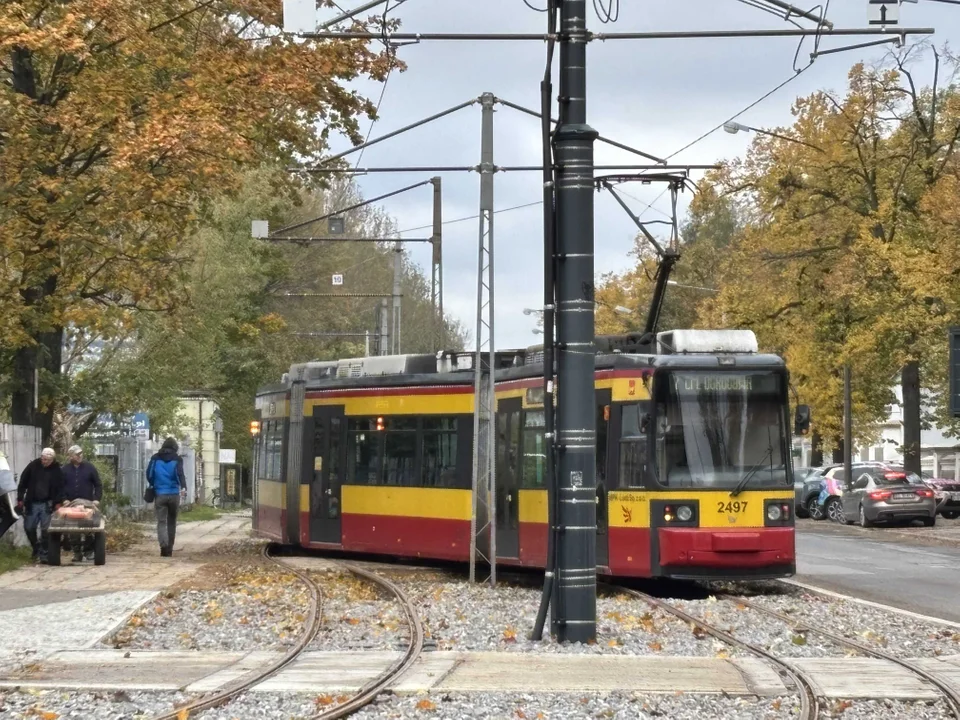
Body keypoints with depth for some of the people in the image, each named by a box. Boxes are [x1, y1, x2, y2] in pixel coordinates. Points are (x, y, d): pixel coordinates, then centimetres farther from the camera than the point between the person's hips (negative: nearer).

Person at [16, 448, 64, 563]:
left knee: (45, 530, -5)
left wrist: (58, 502, -8)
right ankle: (36, 548, 29)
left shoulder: (57, 470, -3)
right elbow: (22, 483, 2)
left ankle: (43, 553, 2)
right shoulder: (33, 466, -3)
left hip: (47, 504, -2)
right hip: (32, 503, 2)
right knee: (29, 528, 7)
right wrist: (20, 499, -3)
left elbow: (60, 488, 2)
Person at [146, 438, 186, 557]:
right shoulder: (177, 459, 1)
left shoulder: (155, 459, 6)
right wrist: (183, 487, -27)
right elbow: (180, 473, -14)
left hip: (160, 494, 0)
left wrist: (153, 486, 22)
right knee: (171, 522, 15)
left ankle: (164, 545, -27)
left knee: (161, 522, -3)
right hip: (174, 494, 0)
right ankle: (169, 549, 20)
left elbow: (149, 474, 5)